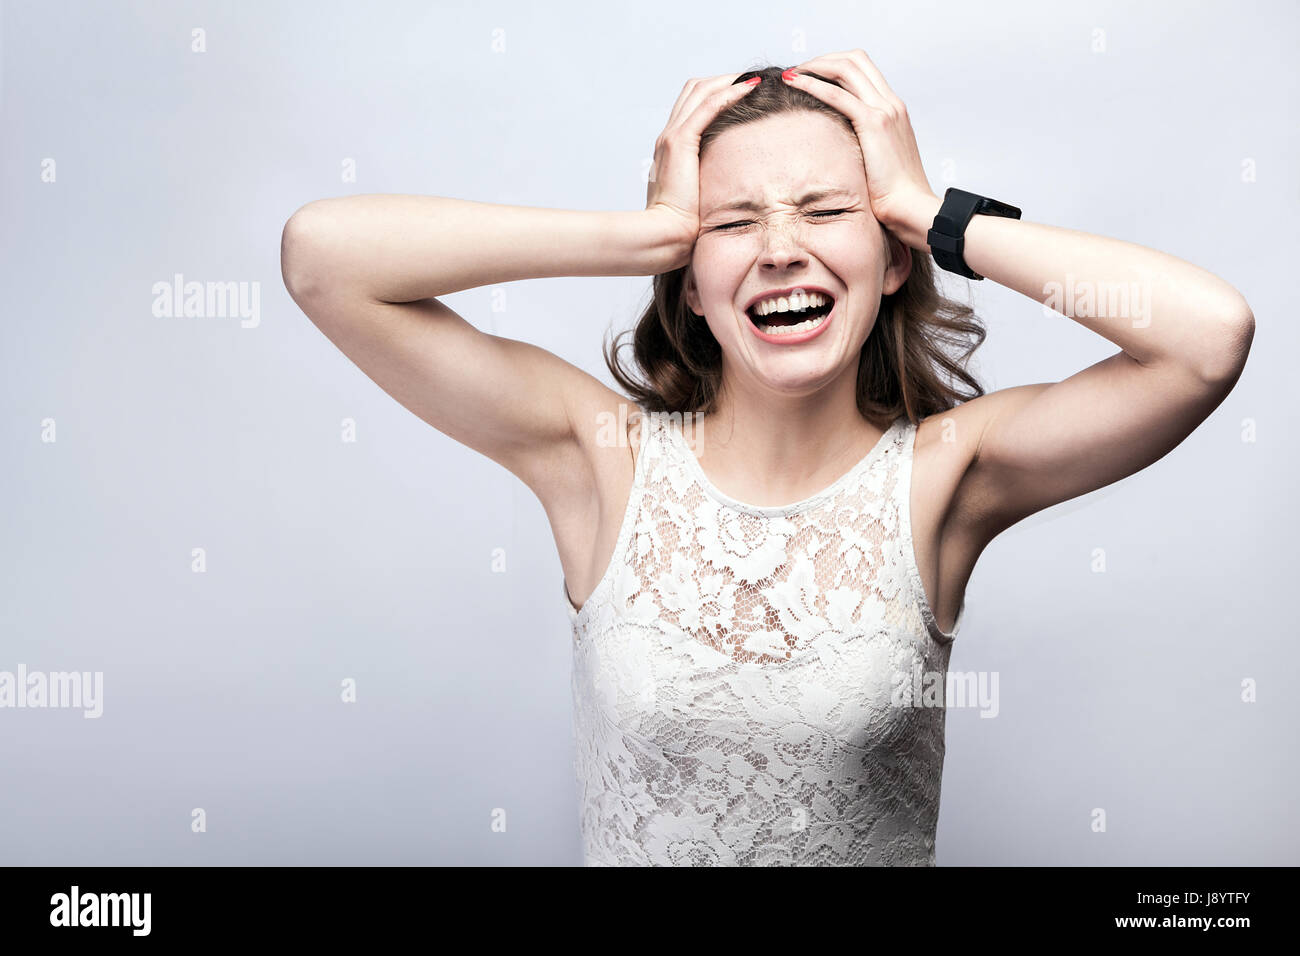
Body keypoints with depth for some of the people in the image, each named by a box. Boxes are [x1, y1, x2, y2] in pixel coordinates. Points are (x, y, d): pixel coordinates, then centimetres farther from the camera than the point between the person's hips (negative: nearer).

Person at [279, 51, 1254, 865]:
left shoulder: (941, 473, -10)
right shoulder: (608, 458, -10)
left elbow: (1211, 332, -22)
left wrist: (926, 208, -15)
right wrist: (651, 231, -17)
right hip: (622, 845, 1)